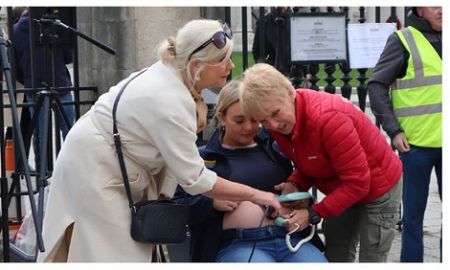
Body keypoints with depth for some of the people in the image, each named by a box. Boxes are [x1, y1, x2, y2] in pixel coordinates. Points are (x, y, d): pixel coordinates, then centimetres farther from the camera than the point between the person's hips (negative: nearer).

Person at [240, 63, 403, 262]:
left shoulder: (327, 117, -36)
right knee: (335, 258, 11)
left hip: (377, 188, -8)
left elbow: (357, 182, -31)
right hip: (343, 189, 8)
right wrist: (296, 185, -17)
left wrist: (314, 214, -28)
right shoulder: (279, 123, -10)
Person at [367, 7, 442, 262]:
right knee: (414, 212, 6)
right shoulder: (403, 40, -5)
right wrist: (393, 130, -11)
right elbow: (377, 86, -6)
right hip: (417, 142, -4)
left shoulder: (440, 40, 10)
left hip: (443, 141, 4)